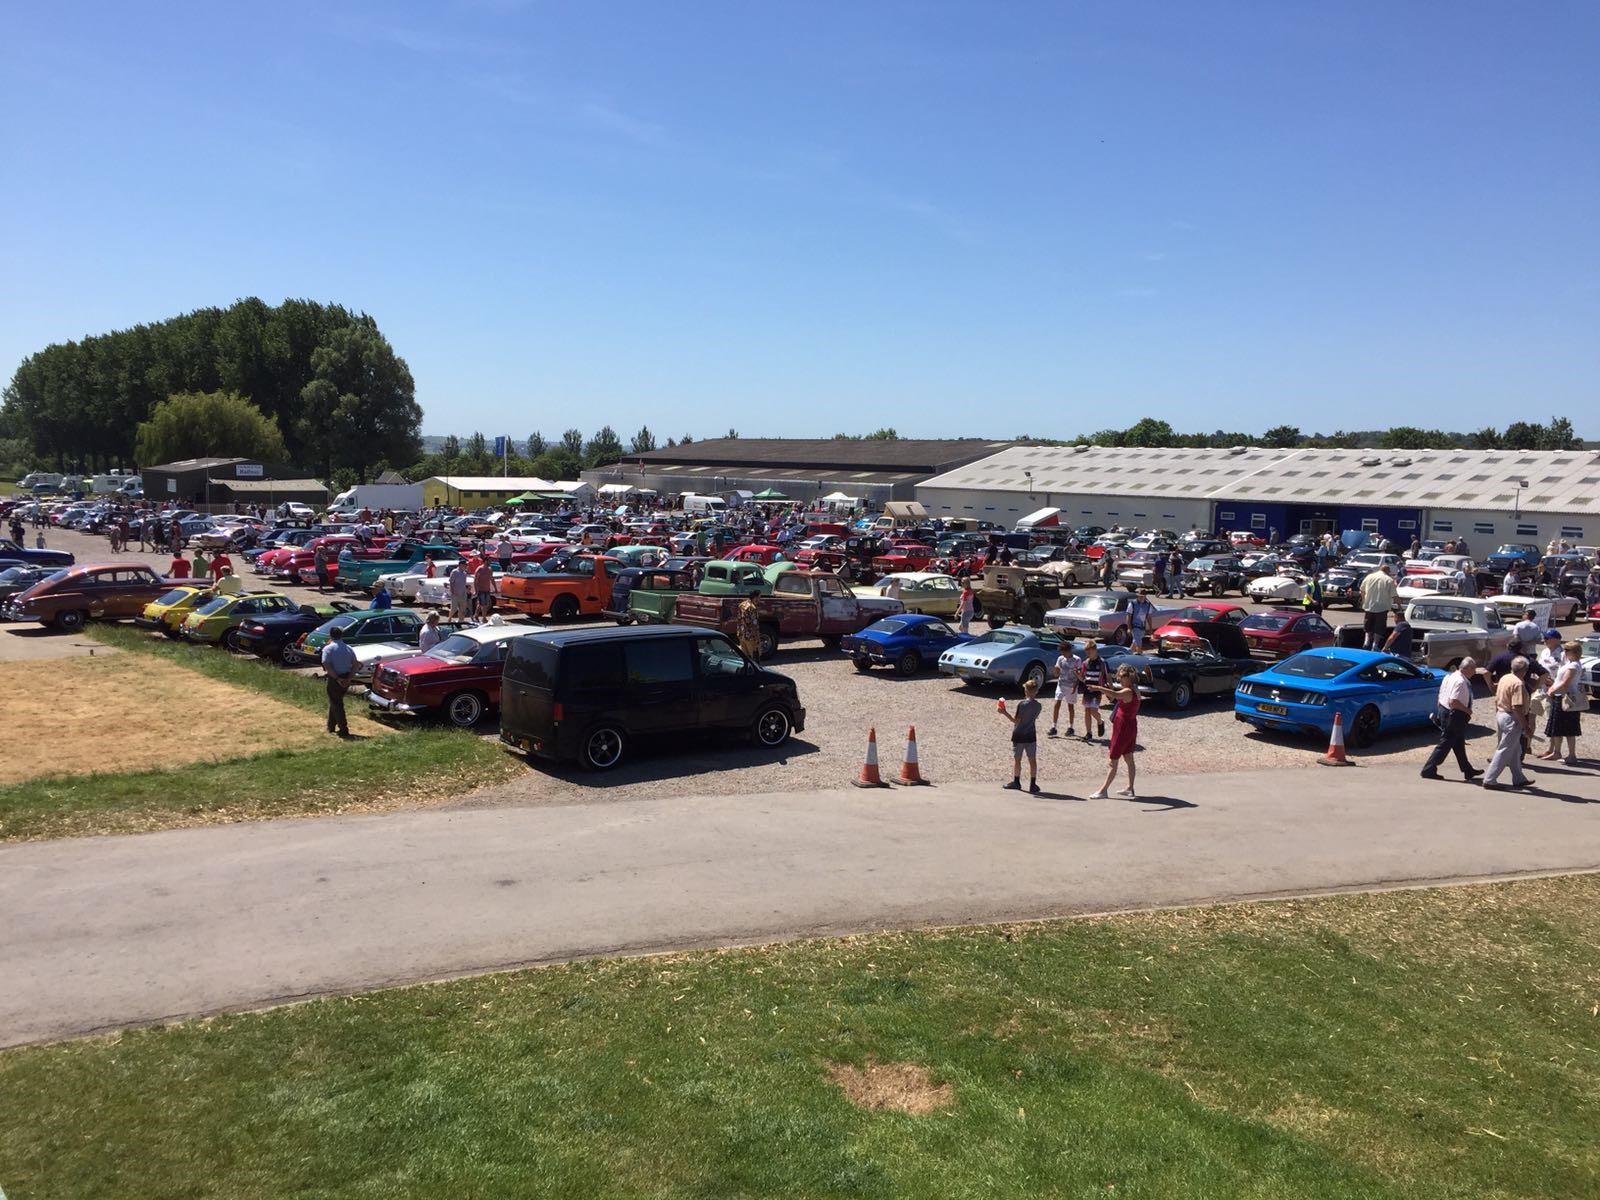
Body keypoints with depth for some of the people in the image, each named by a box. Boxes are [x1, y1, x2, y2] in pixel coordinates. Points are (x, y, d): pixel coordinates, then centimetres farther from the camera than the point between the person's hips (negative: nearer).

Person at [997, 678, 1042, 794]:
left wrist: (1005, 713, -12)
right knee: (1032, 760, 7)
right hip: (1031, 736, 4)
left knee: (1017, 760, 11)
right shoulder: (1039, 706, -1)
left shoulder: (1022, 704, -16)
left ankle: (1016, 782, 20)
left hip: (1019, 736, -4)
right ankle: (1033, 784, 7)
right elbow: (1034, 718, 9)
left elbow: (1016, 721, -16)